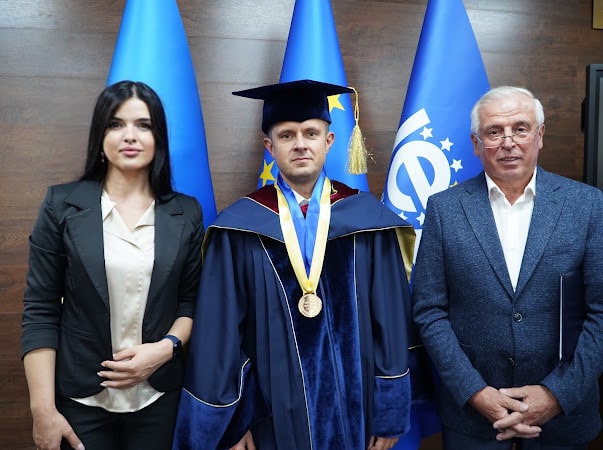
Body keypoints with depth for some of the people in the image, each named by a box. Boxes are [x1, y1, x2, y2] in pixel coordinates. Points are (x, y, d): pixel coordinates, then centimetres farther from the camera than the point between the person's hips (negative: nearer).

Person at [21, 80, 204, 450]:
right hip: (80, 395, -1)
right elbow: (40, 311, -5)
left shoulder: (186, 214, 0)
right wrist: (43, 409, -9)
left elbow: (191, 300, 5)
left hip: (159, 395, 2)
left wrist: (166, 347, -13)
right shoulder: (62, 205, -5)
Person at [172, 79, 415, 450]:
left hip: (351, 406, 1)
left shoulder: (369, 221, -4)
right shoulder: (240, 228, -6)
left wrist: (390, 411, 0)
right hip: (270, 410, 0)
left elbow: (390, 322, -1)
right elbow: (219, 331, -4)